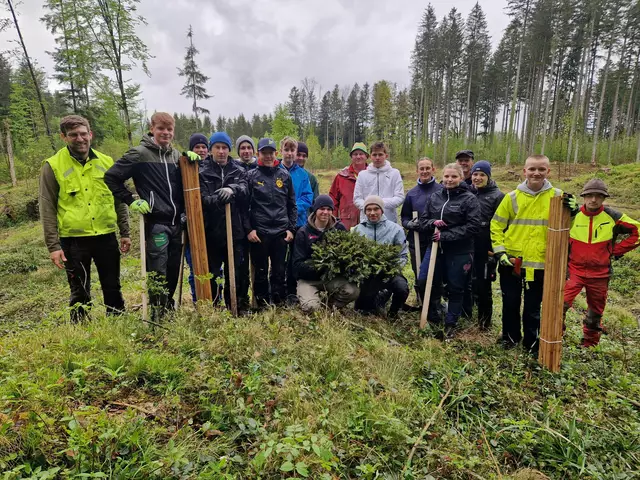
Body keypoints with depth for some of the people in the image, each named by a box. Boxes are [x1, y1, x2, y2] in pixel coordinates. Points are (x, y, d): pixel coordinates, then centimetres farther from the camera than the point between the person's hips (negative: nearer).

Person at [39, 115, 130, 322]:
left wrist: (125, 233, 8)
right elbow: (47, 209, -3)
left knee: (113, 289, 11)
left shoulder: (106, 162, 6)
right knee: (80, 294, 7)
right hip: (73, 240, -2)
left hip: (106, 236, 3)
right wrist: (53, 245, -8)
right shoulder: (52, 166, -2)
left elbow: (119, 200, 11)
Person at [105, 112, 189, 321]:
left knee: (173, 271, 13)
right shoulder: (139, 154, -5)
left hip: (176, 222, 6)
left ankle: (169, 309, 28)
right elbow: (111, 178, -2)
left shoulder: (176, 154, 13)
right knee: (158, 273, -4)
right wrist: (131, 200, -6)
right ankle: (157, 315, 9)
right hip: (155, 222, -6)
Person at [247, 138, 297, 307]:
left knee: (279, 272, 7)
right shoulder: (251, 176, 3)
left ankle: (279, 304, 19)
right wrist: (249, 229, -6)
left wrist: (291, 228, 4)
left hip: (281, 232, 2)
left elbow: (292, 205, 10)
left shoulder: (284, 175, 9)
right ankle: (262, 305, 19)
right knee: (260, 272, 7)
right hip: (259, 233, -1)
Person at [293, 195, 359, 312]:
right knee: (311, 307, -26)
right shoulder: (303, 232, -3)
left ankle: (329, 306, 2)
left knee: (353, 291, -26)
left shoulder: (339, 228, 3)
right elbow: (298, 264, -7)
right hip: (308, 279, -2)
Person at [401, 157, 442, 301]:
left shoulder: (442, 190, -3)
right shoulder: (411, 193, 7)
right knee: (419, 279, 11)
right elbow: (404, 217, 12)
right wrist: (410, 224, -8)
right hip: (416, 242, 3)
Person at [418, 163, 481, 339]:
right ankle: (433, 315, 25)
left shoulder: (469, 199, -6)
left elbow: (473, 226, -13)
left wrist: (446, 235, -19)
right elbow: (423, 220, 10)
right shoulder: (435, 196, 6)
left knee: (455, 288, 7)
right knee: (424, 280, 1)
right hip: (435, 246, 4)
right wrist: (433, 223, -14)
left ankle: (450, 324, 24)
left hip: (459, 251, -4)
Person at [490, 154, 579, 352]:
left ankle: (531, 342, 28)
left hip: (540, 263, 0)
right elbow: (496, 226, 2)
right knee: (510, 303, 13)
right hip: (511, 262, 1)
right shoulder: (512, 197, -1)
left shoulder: (557, 196, -1)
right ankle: (510, 336, 33)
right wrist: (500, 251, -7)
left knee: (533, 307, 11)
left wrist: (572, 212, -16)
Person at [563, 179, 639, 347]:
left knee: (595, 313, 15)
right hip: (574, 271, -1)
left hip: (600, 274, 2)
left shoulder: (613, 217, -6)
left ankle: (589, 345, 35)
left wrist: (617, 250, -2)